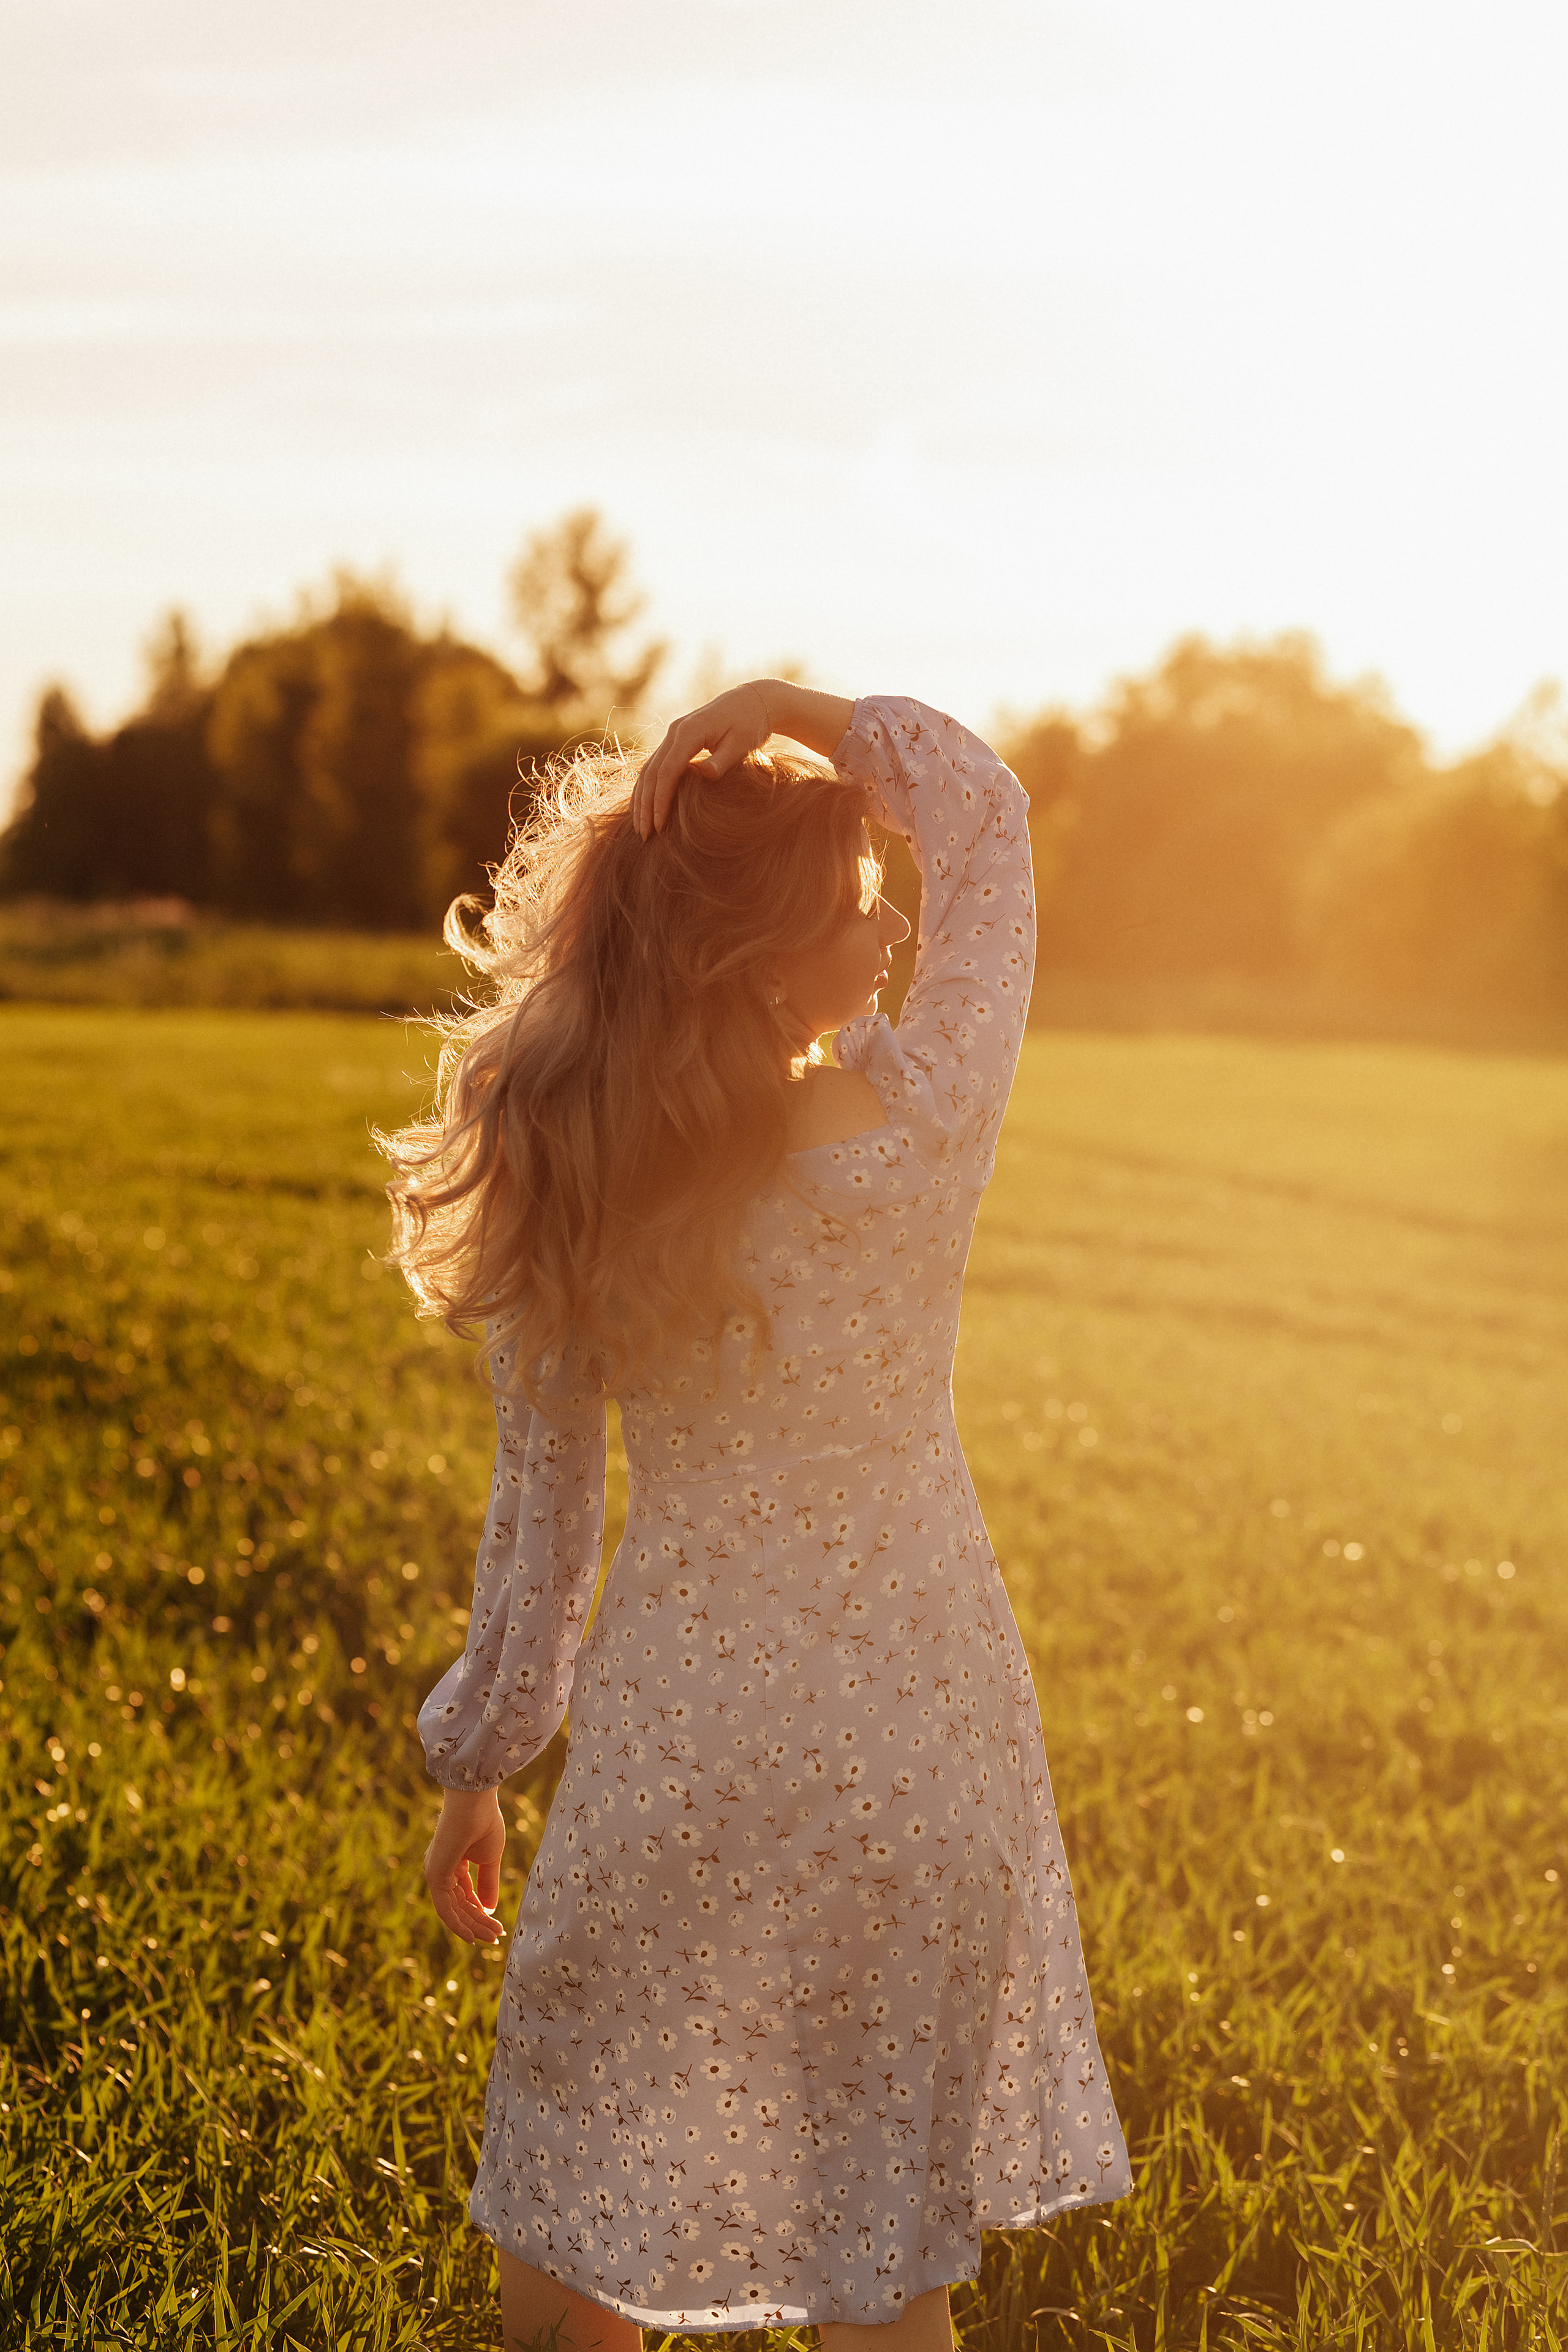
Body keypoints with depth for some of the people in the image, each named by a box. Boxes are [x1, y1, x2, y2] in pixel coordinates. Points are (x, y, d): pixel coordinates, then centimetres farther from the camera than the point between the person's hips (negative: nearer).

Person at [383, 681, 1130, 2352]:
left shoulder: (556, 1190, -11)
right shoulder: (922, 1123, -18)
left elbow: (542, 1506, -1)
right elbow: (985, 815, -1)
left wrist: (475, 1763, 11)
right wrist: (813, 712, -8)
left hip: (673, 1745, 1)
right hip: (915, 1751, -1)